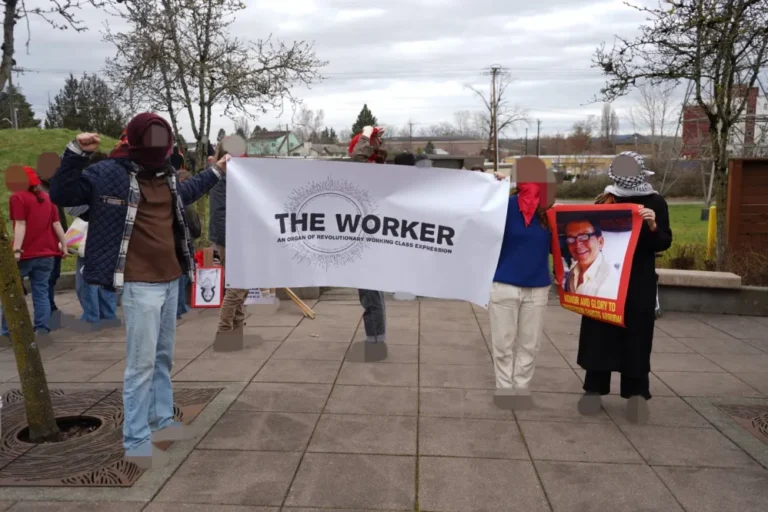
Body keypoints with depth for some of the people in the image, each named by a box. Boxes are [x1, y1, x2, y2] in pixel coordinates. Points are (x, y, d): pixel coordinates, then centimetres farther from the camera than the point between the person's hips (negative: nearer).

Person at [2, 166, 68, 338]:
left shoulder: (17, 197, -6)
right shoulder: (47, 198, 11)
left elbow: (20, 225, -15)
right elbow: (57, 224, 8)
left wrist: (16, 250, -19)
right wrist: (64, 245, 13)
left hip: (25, 254, -5)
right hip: (45, 254, 5)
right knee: (41, 293, 6)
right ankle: (42, 330, 1)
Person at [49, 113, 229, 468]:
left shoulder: (165, 174, 12)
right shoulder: (110, 172, -10)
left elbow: (180, 196, 33)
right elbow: (61, 195, -10)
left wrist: (215, 172, 36)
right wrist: (76, 153, -21)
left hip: (171, 280, 8)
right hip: (141, 284, -8)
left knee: (164, 358, 17)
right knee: (141, 363, -4)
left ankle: (162, 421, 32)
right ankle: (136, 442, 7)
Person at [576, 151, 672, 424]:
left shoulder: (655, 203, -2)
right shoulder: (607, 199, 5)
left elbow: (664, 244, -5)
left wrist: (653, 226, -23)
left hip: (639, 283, -2)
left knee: (635, 337, 2)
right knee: (599, 334, 6)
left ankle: (636, 394, 11)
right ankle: (594, 389, 17)